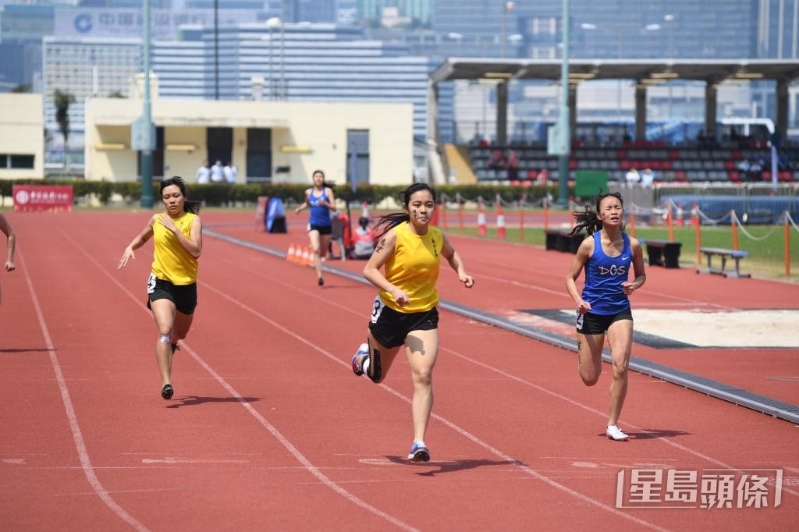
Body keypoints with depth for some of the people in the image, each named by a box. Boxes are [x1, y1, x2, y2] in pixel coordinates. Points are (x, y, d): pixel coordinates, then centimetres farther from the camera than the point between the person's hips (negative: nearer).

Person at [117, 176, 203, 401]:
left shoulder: (193, 220, -7)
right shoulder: (157, 220, 1)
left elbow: (196, 251, -21)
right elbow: (142, 237, 24)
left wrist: (175, 229, -25)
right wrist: (130, 248, 5)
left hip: (186, 285, 1)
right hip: (161, 283, -1)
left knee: (180, 333, 21)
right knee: (165, 330, -21)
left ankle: (171, 343, 59)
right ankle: (166, 383, -25)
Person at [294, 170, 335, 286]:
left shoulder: (328, 191, -4)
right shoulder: (308, 192, 3)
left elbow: (334, 207, -10)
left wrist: (325, 203, -28)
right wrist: (300, 208, 6)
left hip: (326, 225, 1)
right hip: (313, 224, -1)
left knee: (323, 251, 15)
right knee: (316, 250, -20)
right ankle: (319, 276, -25)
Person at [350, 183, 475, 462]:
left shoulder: (437, 237, -2)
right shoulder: (395, 236, -16)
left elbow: (451, 254, 22)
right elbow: (369, 270, -17)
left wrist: (461, 271, 1)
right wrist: (394, 290, -32)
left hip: (424, 316, 2)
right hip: (390, 312, -2)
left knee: (423, 376, -16)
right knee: (377, 375, 20)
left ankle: (419, 443, -18)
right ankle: (366, 353, 58)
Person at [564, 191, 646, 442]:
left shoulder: (632, 244, -5)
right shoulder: (589, 245, -11)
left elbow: (641, 274, 11)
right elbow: (570, 277, -3)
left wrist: (634, 285, -12)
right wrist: (578, 300, -21)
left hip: (620, 311, 1)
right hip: (592, 312, -1)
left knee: (621, 366, -18)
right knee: (589, 378, 6)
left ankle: (613, 424, -3)